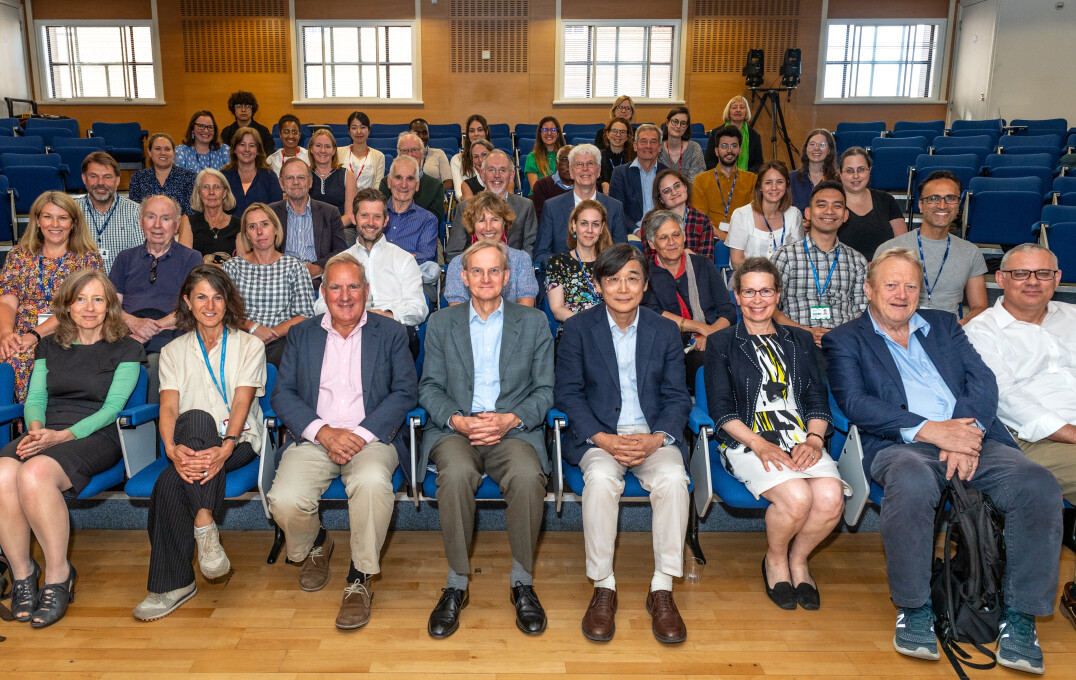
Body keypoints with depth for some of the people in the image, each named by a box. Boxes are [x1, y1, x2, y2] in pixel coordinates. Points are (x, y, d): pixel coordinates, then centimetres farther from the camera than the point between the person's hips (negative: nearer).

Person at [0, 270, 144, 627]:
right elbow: (35, 399, 14)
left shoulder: (125, 349, 8)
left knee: (34, 473, -35)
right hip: (44, 434, 4)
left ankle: (58, 574, -18)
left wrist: (63, 435, -16)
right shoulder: (48, 347, 22)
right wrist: (36, 429, -9)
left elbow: (111, 407, -2)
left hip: (94, 437, -4)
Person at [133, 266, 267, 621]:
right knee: (197, 419, -35)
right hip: (190, 444, 2)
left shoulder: (249, 346, 8)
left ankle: (172, 583, -23)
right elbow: (168, 408, -1)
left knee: (169, 483, -31)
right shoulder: (173, 352, 15)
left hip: (239, 442, -2)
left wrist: (225, 449, -26)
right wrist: (172, 448, -24)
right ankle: (205, 524, -33)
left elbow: (242, 403, -7)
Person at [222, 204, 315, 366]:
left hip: (281, 341, 0)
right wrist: (252, 327, -11)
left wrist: (272, 334, -11)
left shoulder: (294, 267, 11)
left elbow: (305, 316, 4)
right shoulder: (232, 267, 15)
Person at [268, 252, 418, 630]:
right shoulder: (301, 335, 15)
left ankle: (360, 579, -14)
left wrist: (361, 435, -13)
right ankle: (315, 546, 12)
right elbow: (282, 394, 6)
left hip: (371, 438, -2)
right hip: (313, 439, 2)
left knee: (373, 482, -36)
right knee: (285, 501, -26)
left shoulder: (390, 333, 10)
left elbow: (405, 392, 1)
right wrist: (324, 432, -11)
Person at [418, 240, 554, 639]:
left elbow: (544, 391, 8)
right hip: (454, 428, 1)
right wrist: (458, 420, -11)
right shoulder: (441, 324, 14)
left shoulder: (534, 324, 12)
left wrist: (511, 419, -11)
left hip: (514, 429, 0)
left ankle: (522, 583, -12)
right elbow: (430, 388, 9)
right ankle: (456, 585, -16)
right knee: (456, 473, -34)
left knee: (528, 476, -33)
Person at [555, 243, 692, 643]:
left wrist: (655, 439, -15)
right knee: (601, 478, -33)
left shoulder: (665, 331, 8)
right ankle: (603, 587, -16)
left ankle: (662, 589, -15)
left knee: (673, 479, -30)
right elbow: (568, 393, -2)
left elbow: (677, 397, 6)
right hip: (598, 435, -1)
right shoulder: (577, 329, 3)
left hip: (653, 435, 2)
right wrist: (605, 439, -16)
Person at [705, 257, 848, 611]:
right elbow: (721, 408, 2)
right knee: (796, 497, -30)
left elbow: (818, 399, 14)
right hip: (748, 442, -3)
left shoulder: (800, 340, 22)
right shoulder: (722, 343, 12)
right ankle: (775, 560, 3)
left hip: (801, 439, 3)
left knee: (830, 497, -26)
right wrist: (760, 444, -13)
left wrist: (814, 439, -6)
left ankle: (798, 559, 5)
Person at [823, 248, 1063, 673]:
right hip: (900, 446, -4)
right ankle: (913, 608, -18)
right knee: (913, 482, -39)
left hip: (972, 438, 4)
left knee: (1039, 485, -25)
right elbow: (855, 403, -4)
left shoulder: (943, 325, 25)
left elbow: (983, 380, 11)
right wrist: (928, 430, -16)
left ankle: (1020, 615, -11)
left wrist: (966, 434, -9)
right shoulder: (845, 340, 12)